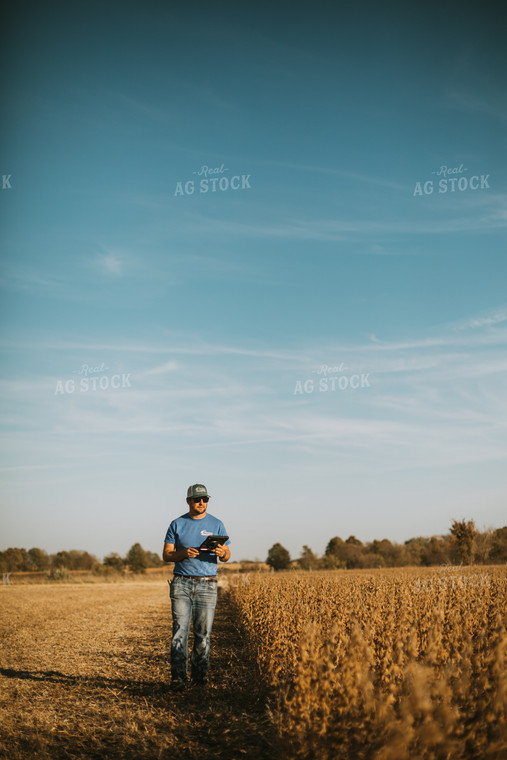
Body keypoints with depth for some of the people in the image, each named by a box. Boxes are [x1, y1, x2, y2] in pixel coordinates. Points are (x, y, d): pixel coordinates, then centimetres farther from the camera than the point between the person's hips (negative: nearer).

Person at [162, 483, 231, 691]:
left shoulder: (216, 524, 7)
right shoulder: (177, 524, 5)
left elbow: (227, 555, 7)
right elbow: (166, 555, 4)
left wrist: (222, 553, -18)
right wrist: (183, 553, -16)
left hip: (207, 584, 1)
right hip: (182, 582, -1)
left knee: (203, 632, 2)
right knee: (180, 629, -9)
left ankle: (199, 675, 14)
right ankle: (178, 677, -12)